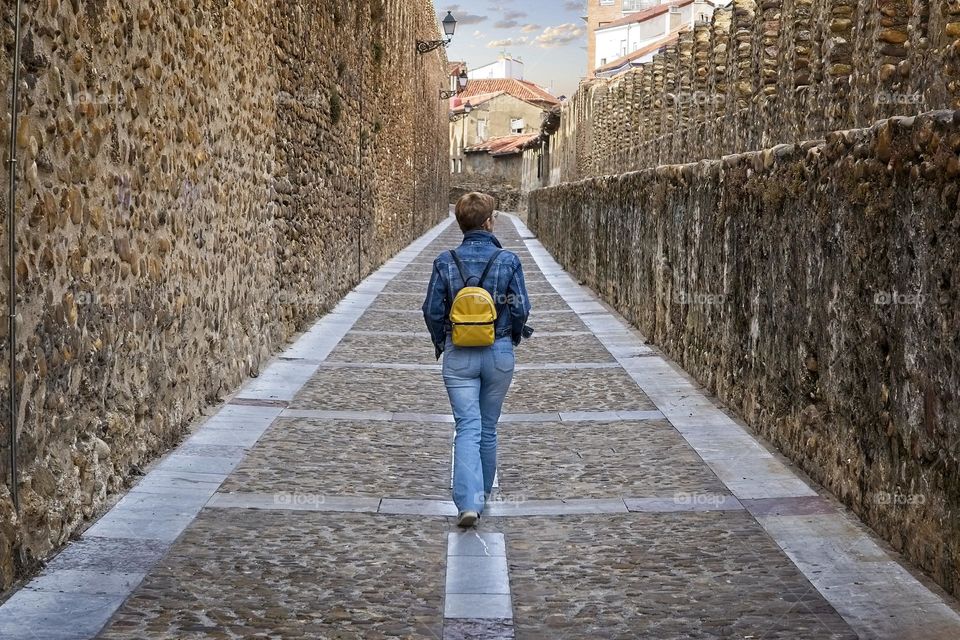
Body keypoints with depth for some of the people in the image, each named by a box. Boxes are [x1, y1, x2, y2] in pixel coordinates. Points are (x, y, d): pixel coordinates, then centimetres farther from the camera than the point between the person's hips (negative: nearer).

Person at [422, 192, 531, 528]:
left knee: (468, 428, -2)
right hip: (499, 354, 0)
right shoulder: (508, 260, -8)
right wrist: (515, 336, 14)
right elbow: (521, 309, -7)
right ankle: (483, 492, 32)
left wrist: (440, 343, 14)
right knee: (488, 427, 17)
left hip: (458, 356, 0)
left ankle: (468, 502, -17)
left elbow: (432, 311, -3)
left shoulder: (445, 262, -6)